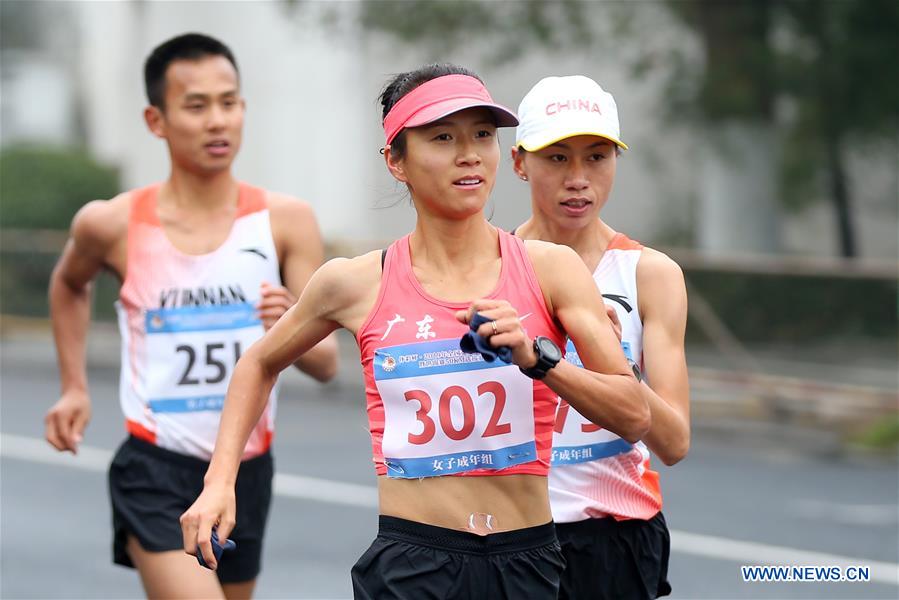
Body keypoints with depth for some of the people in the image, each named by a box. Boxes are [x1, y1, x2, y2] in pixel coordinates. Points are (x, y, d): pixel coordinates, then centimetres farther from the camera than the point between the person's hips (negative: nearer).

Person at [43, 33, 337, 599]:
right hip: (156, 471, -3)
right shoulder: (114, 224, -7)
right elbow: (70, 284, 18)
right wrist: (75, 388, 13)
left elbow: (327, 364, -6)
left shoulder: (286, 221, -5)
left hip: (247, 471, 3)